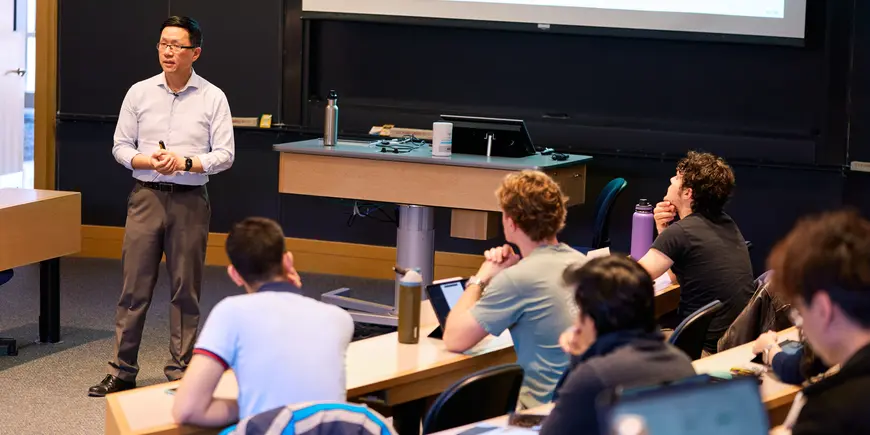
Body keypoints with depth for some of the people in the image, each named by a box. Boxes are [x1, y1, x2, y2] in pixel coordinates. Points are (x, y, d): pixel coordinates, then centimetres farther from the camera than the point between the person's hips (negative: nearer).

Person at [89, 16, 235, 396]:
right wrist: (149, 161, -12)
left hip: (190, 201, -1)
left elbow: (225, 154, -2)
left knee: (185, 290, 4)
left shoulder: (213, 98, 0)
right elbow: (121, 147, 7)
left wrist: (185, 162, -17)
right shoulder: (139, 93, 5)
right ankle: (122, 371, 7)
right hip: (146, 195, 1)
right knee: (134, 286, 2)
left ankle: (180, 372, 12)